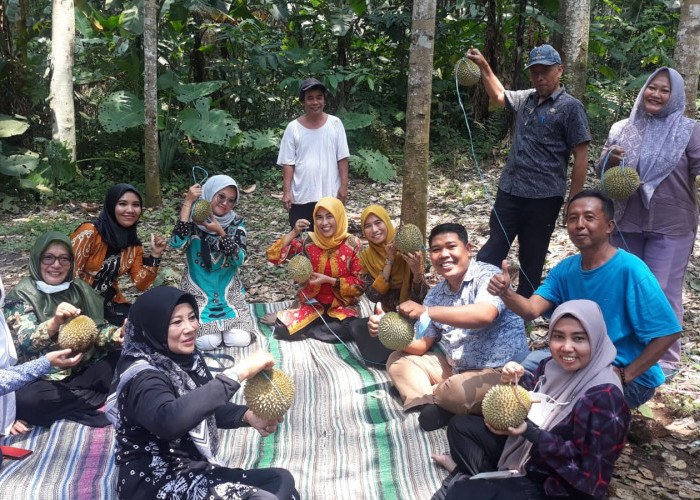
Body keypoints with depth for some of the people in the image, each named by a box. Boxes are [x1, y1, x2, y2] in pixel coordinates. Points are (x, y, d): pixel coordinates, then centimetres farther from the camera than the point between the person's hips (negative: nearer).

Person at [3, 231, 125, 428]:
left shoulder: (80, 289, 7)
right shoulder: (21, 295, -7)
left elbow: (98, 331, 4)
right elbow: (24, 344, -21)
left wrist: (121, 333, -19)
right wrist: (55, 322, -41)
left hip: (85, 371, 5)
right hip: (44, 380, -4)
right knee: (23, 399, -36)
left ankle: (64, 403, -14)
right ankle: (99, 401, -21)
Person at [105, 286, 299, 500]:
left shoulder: (187, 358, 1)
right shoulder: (143, 378, -23)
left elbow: (208, 407, 15)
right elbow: (168, 420, -45)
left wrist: (248, 415, -6)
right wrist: (238, 372, -44)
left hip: (192, 469, 8)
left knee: (282, 480, 4)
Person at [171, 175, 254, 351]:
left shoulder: (237, 223, -1)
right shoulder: (193, 219, -6)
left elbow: (240, 259, -12)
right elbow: (177, 243, -27)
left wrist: (220, 232, -25)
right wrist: (188, 203, -25)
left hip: (229, 293, 2)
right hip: (197, 293, -2)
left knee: (239, 340, -17)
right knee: (207, 342, -20)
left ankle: (225, 324, 18)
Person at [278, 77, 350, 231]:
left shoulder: (335, 123, -1)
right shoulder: (293, 128, -2)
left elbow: (342, 158, 1)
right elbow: (288, 163, 0)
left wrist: (344, 186, -4)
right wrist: (286, 192, -5)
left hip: (330, 195, 0)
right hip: (301, 197, 0)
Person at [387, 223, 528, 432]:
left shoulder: (487, 275, -12)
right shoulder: (435, 294, 9)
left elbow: (484, 315, -33)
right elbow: (421, 345, 9)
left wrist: (426, 311, -32)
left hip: (501, 370, -8)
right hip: (454, 369, 8)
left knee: (456, 391, -36)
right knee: (398, 360, 6)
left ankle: (425, 395, -2)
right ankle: (431, 406, -17)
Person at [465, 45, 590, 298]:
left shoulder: (570, 107, -7)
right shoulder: (526, 99, 11)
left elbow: (581, 157, -9)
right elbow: (498, 95, 32)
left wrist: (574, 202, -11)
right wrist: (483, 66, 21)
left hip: (543, 198, -6)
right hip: (509, 191, 6)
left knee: (531, 259, 7)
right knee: (491, 252, 8)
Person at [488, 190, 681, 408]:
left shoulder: (629, 270, -21)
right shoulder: (565, 270, -1)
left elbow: (668, 333, -22)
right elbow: (531, 310, -13)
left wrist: (624, 375, -23)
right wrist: (505, 293, -34)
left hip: (632, 377, -6)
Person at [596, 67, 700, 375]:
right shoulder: (623, 129, 7)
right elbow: (601, 173, 12)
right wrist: (607, 160, -10)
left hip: (671, 227, -4)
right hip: (626, 223, 4)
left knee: (662, 293, 0)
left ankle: (665, 359, 16)